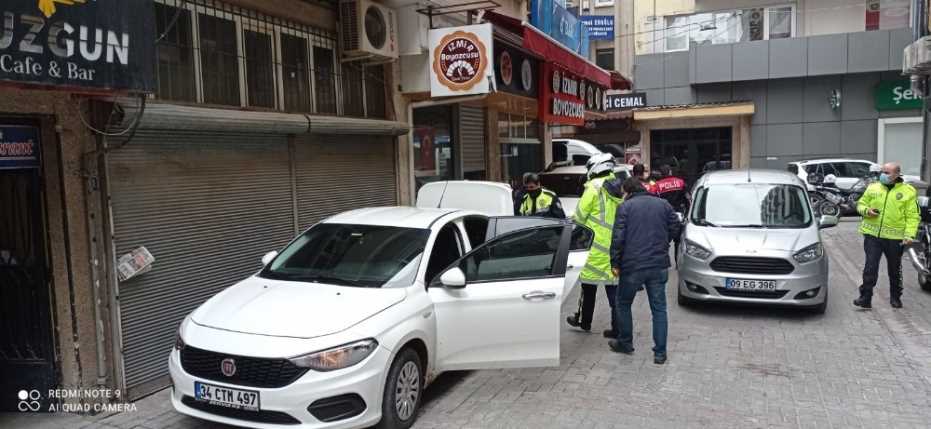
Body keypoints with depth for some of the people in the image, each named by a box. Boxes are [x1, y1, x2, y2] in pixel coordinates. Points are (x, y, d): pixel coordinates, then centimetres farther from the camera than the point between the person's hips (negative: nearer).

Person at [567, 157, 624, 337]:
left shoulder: (594, 187, -10)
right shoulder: (621, 188, 9)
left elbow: (580, 215, -6)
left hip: (596, 244, -6)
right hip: (617, 246, 6)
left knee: (589, 284, 9)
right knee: (614, 286, 9)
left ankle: (583, 320, 21)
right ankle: (617, 327, 10)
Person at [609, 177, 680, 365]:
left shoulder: (625, 207, -4)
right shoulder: (663, 205, 8)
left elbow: (618, 238, -10)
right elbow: (675, 229, 11)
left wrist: (615, 263, -2)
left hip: (632, 266, -3)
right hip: (659, 265, 3)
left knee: (623, 303, 17)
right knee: (659, 308, 9)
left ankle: (625, 343, 26)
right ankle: (660, 353, 8)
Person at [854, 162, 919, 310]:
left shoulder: (908, 191, -2)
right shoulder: (872, 188, 7)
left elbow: (912, 216, -5)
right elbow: (861, 204, 16)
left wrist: (909, 235, -16)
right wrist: (867, 210, -7)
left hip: (895, 238, -1)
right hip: (872, 235, 1)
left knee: (895, 269, 14)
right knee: (870, 267, -5)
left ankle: (895, 297, 30)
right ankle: (865, 298, -2)